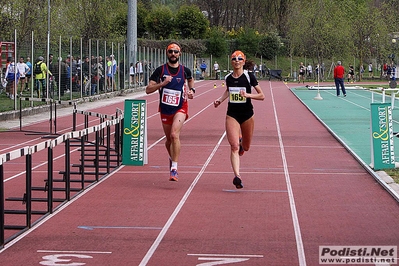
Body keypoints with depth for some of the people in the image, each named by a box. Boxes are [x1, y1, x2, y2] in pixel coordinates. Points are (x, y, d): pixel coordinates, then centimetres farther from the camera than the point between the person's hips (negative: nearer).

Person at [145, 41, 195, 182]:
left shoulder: (185, 70, -1)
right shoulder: (160, 70, -5)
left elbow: (190, 79, 24)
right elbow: (148, 89, -9)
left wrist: (192, 90, 6)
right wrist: (162, 84, -22)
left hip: (180, 108, -2)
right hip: (165, 108, 2)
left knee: (175, 134, -22)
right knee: (169, 139, 13)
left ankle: (174, 169, -22)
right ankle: (171, 158, 46)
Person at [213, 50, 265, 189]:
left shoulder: (249, 76, -8)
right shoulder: (228, 78, 2)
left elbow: (262, 96, -7)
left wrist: (247, 95, -21)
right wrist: (220, 100, 8)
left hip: (247, 115, -1)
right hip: (232, 114, 1)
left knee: (246, 147, 14)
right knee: (234, 146, -15)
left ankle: (241, 141, 52)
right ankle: (237, 176, -21)